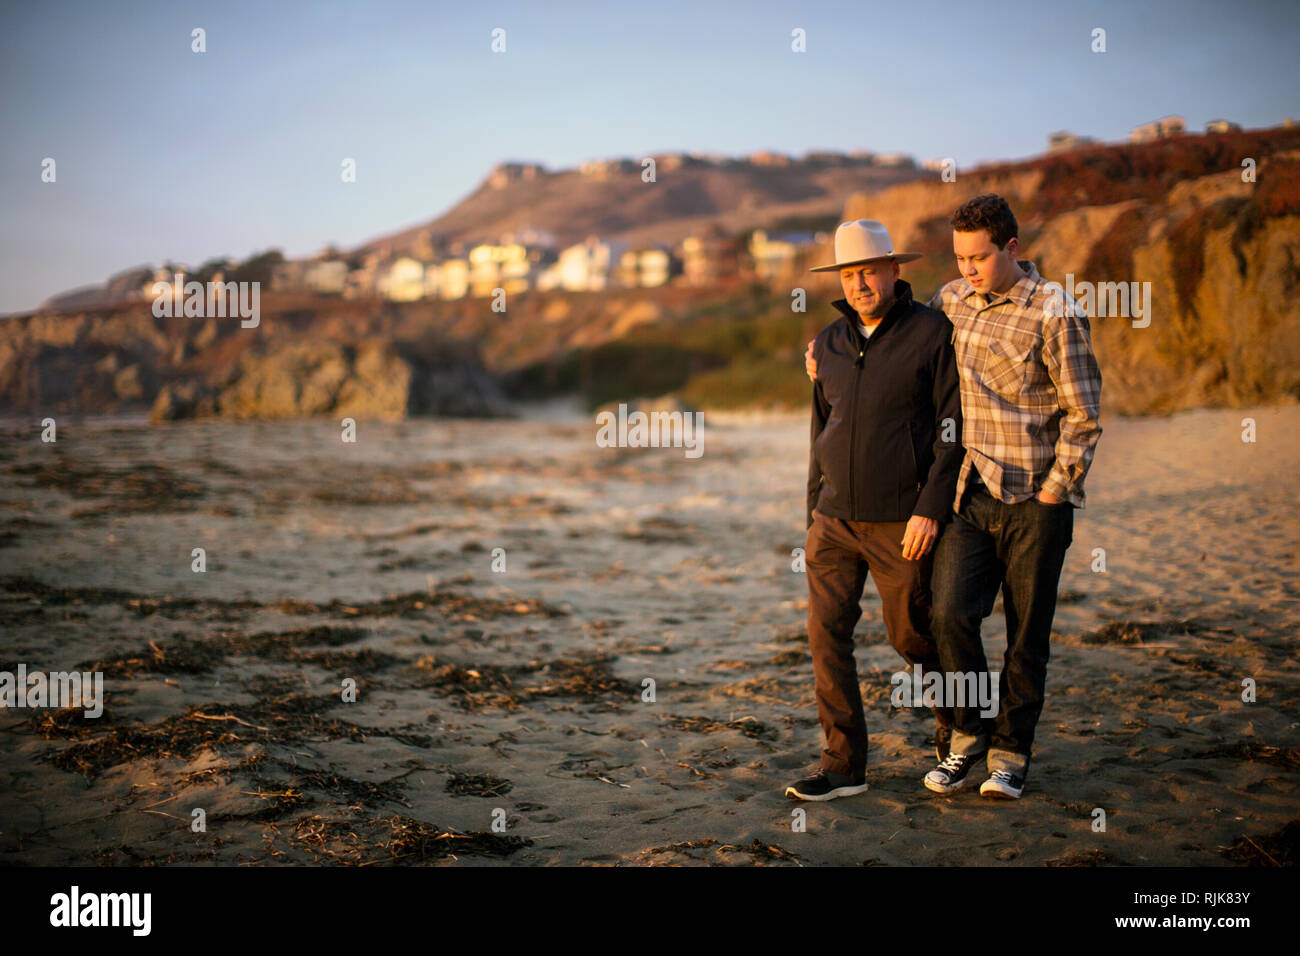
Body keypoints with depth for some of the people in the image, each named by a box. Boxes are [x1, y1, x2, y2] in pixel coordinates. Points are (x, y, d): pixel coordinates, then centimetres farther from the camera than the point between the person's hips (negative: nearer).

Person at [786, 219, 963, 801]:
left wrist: (930, 508, -16)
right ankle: (843, 765, 5)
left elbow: (953, 426, -9)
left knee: (911, 635, 6)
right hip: (835, 519, 5)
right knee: (827, 634, -2)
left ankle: (955, 719, 35)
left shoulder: (932, 333, -6)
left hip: (901, 522, -5)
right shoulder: (830, 343, 11)